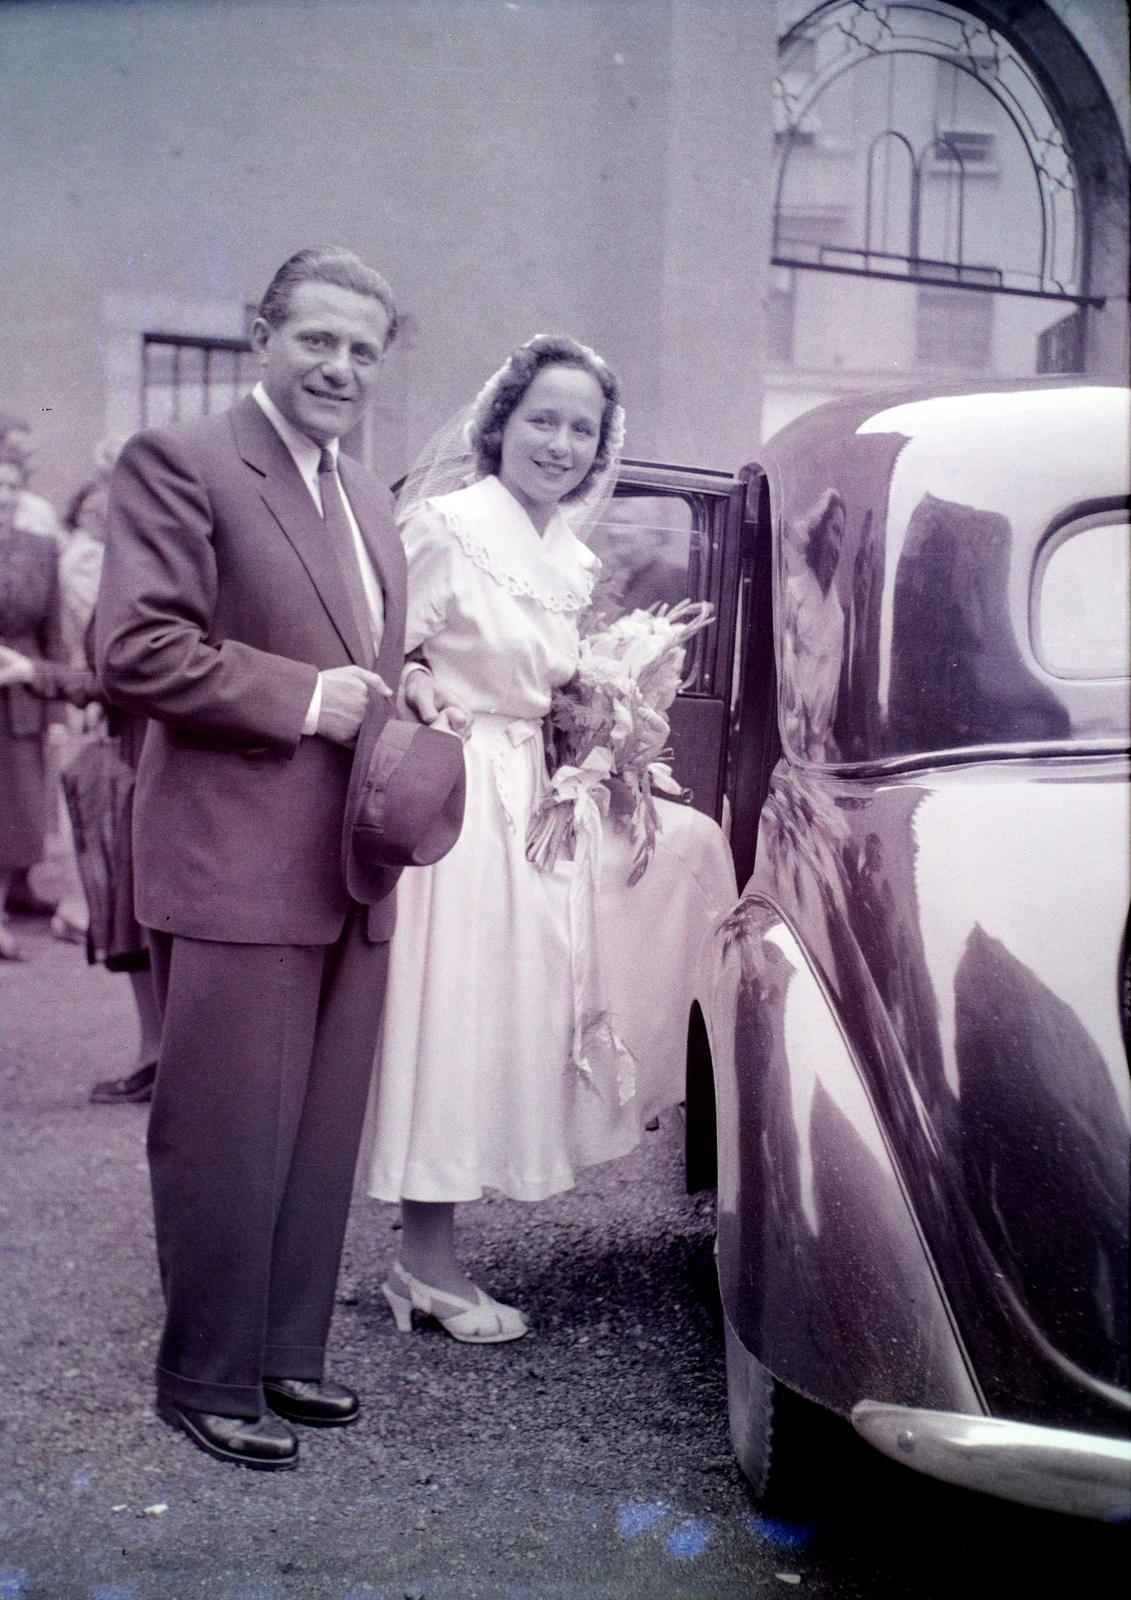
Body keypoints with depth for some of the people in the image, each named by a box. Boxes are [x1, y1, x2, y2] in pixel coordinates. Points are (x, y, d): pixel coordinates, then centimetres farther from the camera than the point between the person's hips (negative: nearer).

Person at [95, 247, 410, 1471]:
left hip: (352, 870, 8)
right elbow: (133, 649, -16)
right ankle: (208, 1380, 15)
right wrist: (304, 697, -17)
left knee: (322, 1138, 14)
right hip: (238, 868, -8)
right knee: (229, 1138, 0)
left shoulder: (368, 498, 19)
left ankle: (287, 1354, 28)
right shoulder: (178, 465, -6)